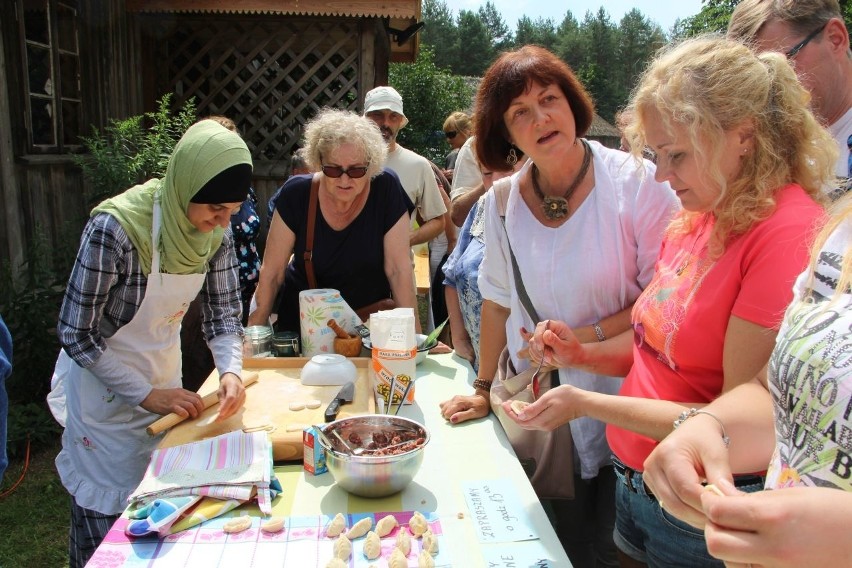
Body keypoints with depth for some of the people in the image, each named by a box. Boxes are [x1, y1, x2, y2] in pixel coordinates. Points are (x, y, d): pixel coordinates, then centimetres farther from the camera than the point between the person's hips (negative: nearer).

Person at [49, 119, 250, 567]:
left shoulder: (216, 230, -12)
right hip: (102, 385, -5)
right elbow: (76, 335, -22)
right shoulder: (115, 227, -30)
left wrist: (231, 371, -21)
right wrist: (145, 395, -23)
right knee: (104, 527, 10)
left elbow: (222, 314, -4)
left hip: (164, 379, 5)